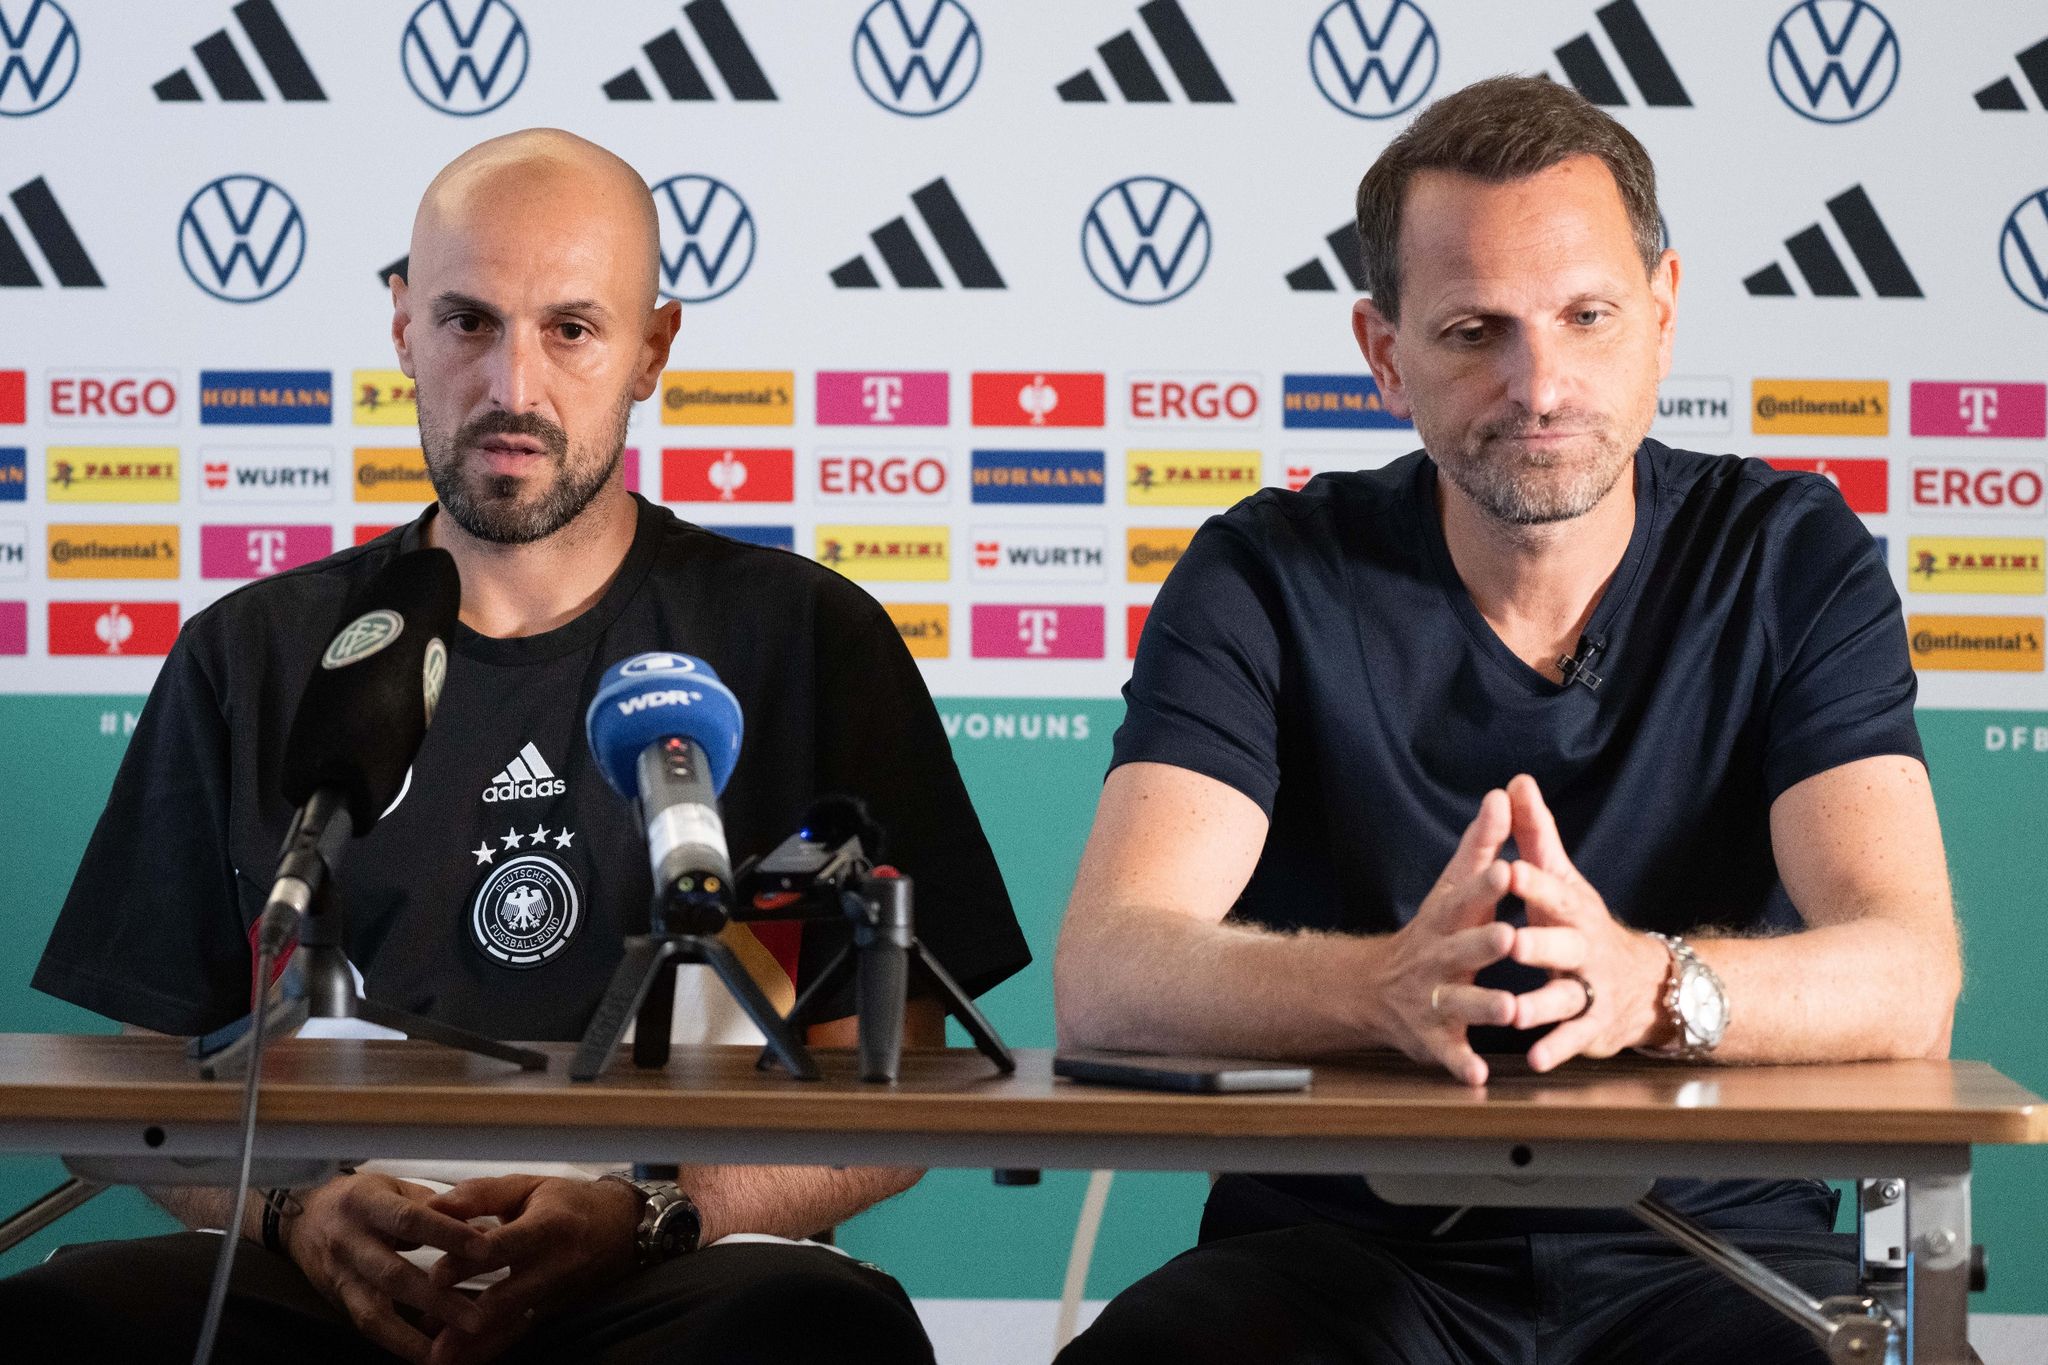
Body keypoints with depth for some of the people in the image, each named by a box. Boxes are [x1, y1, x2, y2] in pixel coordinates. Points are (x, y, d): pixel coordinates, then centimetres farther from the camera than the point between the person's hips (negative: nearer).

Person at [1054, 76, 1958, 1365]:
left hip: (1704, 1247, 0)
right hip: (1345, 1245, 0)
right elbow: (1103, 971, -14)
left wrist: (1645, 984, -34)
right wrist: (1389, 986, -36)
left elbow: (1910, 980, -12)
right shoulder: (1269, 576, 0)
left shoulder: (1794, 558, 2)